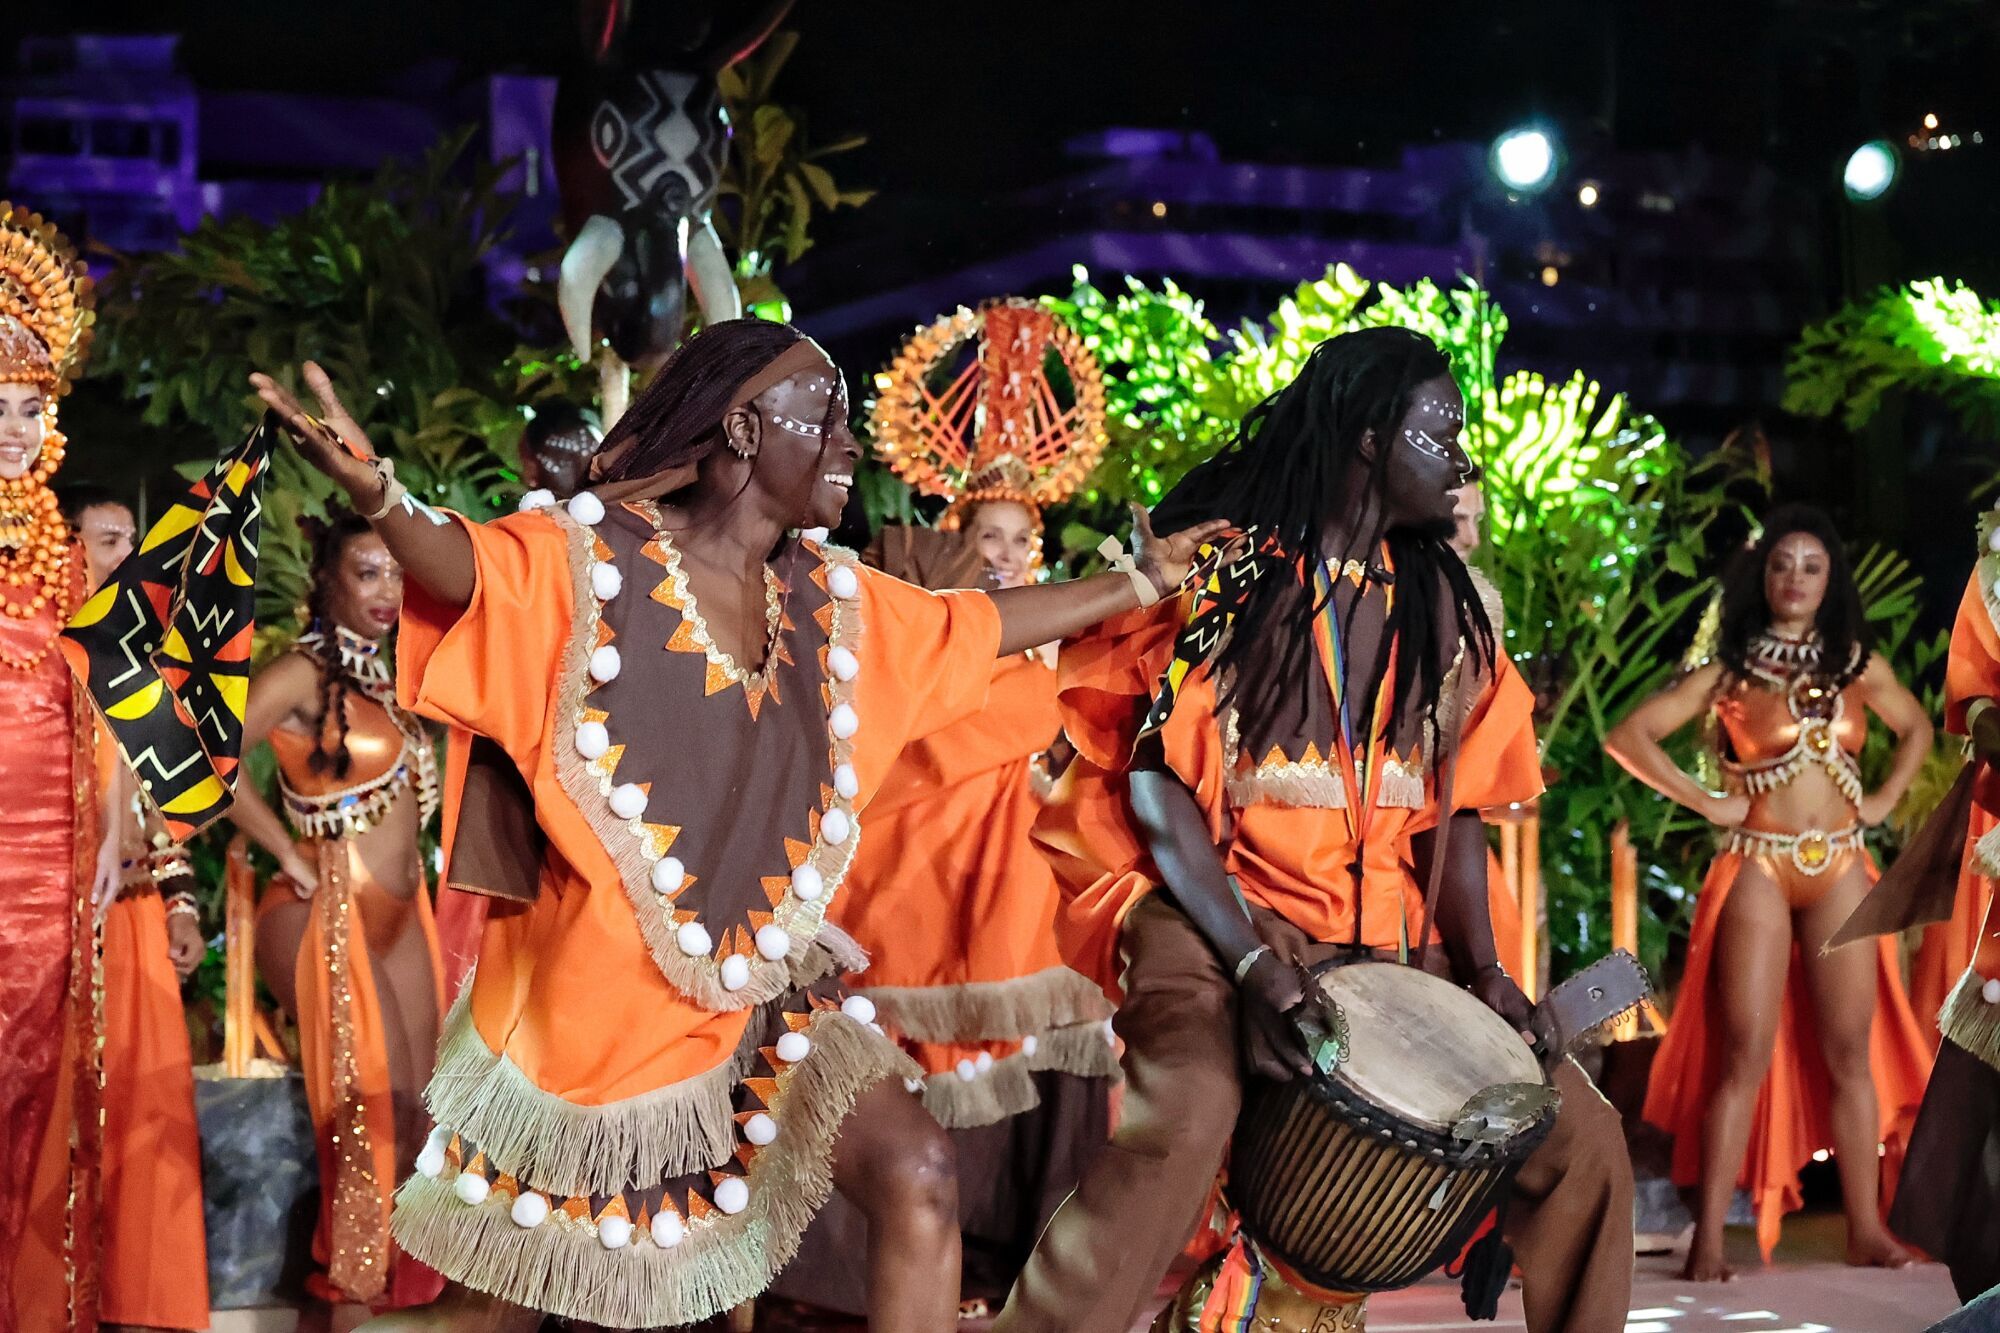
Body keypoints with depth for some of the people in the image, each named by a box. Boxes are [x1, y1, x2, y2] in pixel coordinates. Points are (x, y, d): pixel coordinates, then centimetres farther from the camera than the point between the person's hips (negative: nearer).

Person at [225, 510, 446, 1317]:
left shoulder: (379, 673, 10)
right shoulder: (304, 673, -15)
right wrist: (293, 858, -18)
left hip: (399, 911, 8)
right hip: (331, 916, -8)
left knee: (415, 1101, 11)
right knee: (375, 1106, -4)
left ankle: (400, 1274, 24)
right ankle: (353, 1281, 12)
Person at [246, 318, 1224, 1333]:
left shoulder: (823, 597, 6)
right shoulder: (592, 559, -14)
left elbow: (975, 626, 21)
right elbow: (466, 566, -34)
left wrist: (1139, 582, 26)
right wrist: (374, 491, -56)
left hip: (760, 992, 5)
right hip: (593, 999, -5)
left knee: (917, 1176, -13)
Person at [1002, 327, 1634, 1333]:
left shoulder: (1437, 607, 12)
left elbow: (1450, 805, 12)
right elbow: (1153, 780, -9)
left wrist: (1481, 968, -5)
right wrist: (1252, 967, -20)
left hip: (1379, 941, 6)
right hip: (1211, 910, -5)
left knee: (1582, 1136, -4)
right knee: (1186, 1117, -34)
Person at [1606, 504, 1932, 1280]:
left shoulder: (1858, 666, 10)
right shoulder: (1730, 671, 2)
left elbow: (1917, 728, 26)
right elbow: (1629, 737, -2)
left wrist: (1887, 798, 11)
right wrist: (1706, 803, -6)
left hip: (1840, 871, 3)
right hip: (1758, 869, -3)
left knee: (1851, 1053, 3)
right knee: (1746, 1055, -7)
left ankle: (1866, 1230, 7)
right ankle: (1709, 1238, -7)